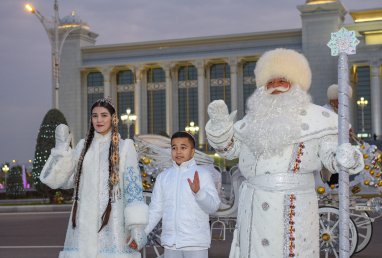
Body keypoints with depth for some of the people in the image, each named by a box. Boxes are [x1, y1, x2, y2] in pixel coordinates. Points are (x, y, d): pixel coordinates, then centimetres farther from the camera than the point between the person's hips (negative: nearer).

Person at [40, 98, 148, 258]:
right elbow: (59, 180, 12)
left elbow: (134, 187, -3)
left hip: (112, 224, -3)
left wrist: (137, 226, -14)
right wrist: (61, 147, 2)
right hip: (84, 224, 4)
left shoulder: (124, 147, 4)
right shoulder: (83, 146, 16)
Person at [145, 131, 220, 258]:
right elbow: (155, 210, 10)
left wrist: (198, 191, -26)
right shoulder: (163, 176, 9)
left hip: (195, 243, -4)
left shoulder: (201, 173, -3)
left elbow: (213, 206, -9)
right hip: (170, 243, 4)